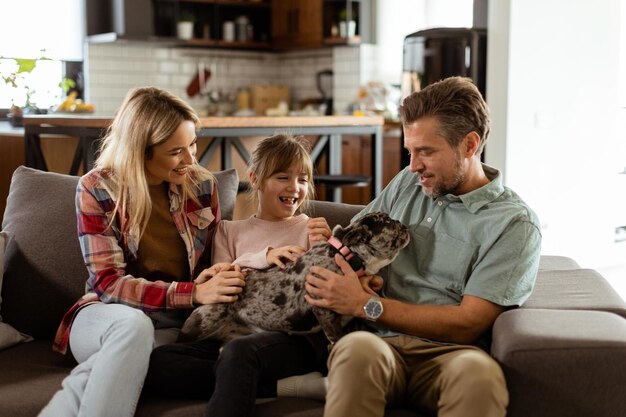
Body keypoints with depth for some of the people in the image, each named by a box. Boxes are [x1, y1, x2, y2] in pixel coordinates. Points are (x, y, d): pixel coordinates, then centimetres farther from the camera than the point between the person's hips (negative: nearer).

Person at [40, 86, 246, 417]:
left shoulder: (202, 185, 1)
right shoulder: (96, 189, -8)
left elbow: (213, 261, 14)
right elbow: (108, 283, -13)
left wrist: (214, 278, -12)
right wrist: (193, 293, -25)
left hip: (178, 323, 1)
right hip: (106, 314, -1)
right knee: (132, 323, -38)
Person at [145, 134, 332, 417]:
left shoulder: (312, 228, 16)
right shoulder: (229, 231, 24)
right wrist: (264, 257, -5)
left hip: (298, 337, -4)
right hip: (235, 335, 5)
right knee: (157, 361, -27)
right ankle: (282, 385, -27)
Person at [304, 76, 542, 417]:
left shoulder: (514, 223, 0)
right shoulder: (407, 183, 18)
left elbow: (468, 323, -7)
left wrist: (367, 305, -11)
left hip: (446, 353, -3)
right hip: (381, 342, 3)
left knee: (479, 373, -39)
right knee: (357, 348, -35)